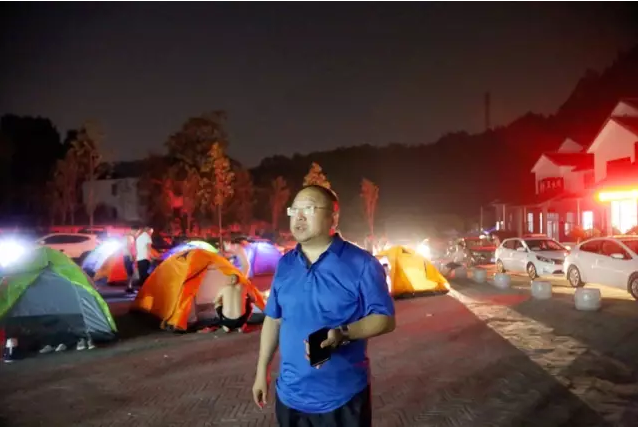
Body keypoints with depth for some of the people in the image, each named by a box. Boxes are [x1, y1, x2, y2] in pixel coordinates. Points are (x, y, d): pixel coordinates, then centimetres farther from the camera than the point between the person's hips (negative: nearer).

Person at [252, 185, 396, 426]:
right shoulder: (285, 264, 4)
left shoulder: (361, 263, -12)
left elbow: (385, 319, -11)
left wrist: (342, 333, -27)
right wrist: (262, 371, 12)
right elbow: (273, 319, 11)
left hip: (342, 397, -4)